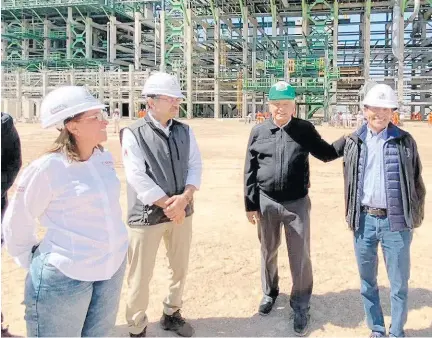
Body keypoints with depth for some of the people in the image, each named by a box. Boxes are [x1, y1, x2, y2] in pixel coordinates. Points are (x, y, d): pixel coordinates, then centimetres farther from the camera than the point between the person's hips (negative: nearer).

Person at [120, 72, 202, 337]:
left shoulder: (185, 131, 6)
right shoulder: (133, 134, -9)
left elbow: (195, 166, 1)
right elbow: (138, 177, -16)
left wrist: (184, 198, -16)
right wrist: (168, 204, -17)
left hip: (182, 212, 5)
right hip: (147, 215, -5)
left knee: (180, 269, 19)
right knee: (141, 276, 6)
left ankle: (172, 314, 41)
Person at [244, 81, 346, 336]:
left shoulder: (305, 129, -1)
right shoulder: (258, 132, -1)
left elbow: (326, 153, 10)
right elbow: (250, 171, 1)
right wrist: (250, 204, 0)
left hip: (297, 203, -1)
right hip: (266, 202, 1)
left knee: (300, 257, 4)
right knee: (268, 252, 17)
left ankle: (300, 306, 22)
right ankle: (270, 293, 41)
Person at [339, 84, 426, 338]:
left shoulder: (405, 141, 0)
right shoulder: (354, 142, 4)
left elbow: (416, 180, 5)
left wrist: (417, 214, 4)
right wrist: (350, 215, 10)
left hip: (396, 221, -2)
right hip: (364, 220, 2)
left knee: (399, 283, 8)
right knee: (368, 281, 13)